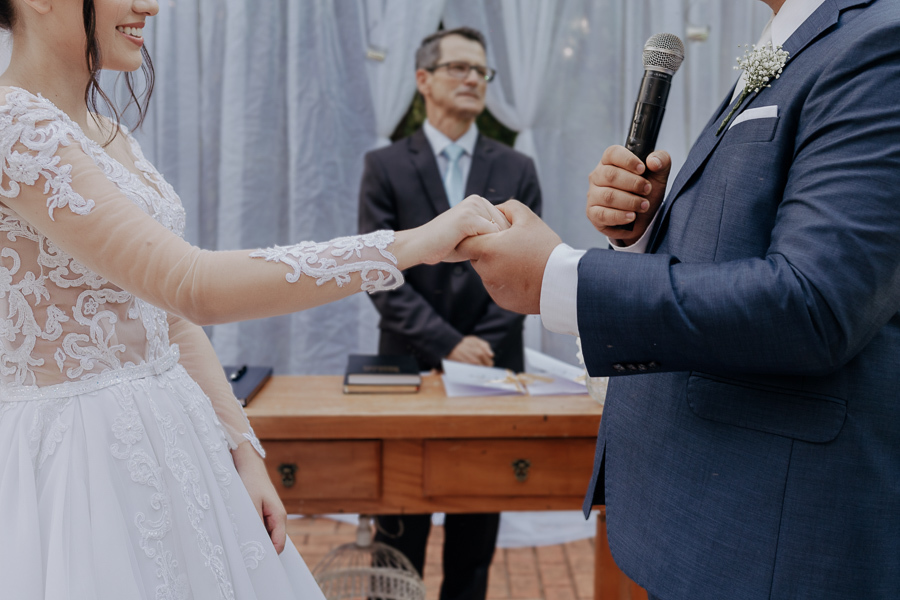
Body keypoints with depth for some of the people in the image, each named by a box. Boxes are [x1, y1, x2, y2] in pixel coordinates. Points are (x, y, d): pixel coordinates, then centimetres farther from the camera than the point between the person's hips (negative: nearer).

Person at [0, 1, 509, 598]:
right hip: (74, 458, -8)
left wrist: (244, 453, 6)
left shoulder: (112, 138, 10)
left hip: (163, 436, 8)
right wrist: (410, 245, -27)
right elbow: (194, 289, -29)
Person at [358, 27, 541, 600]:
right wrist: (448, 344, -15)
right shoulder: (385, 167, 1)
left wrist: (481, 346, -11)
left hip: (493, 366, 2)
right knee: (399, 528, 8)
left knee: (478, 527, 11)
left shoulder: (516, 170, 6)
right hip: (410, 364, -1)